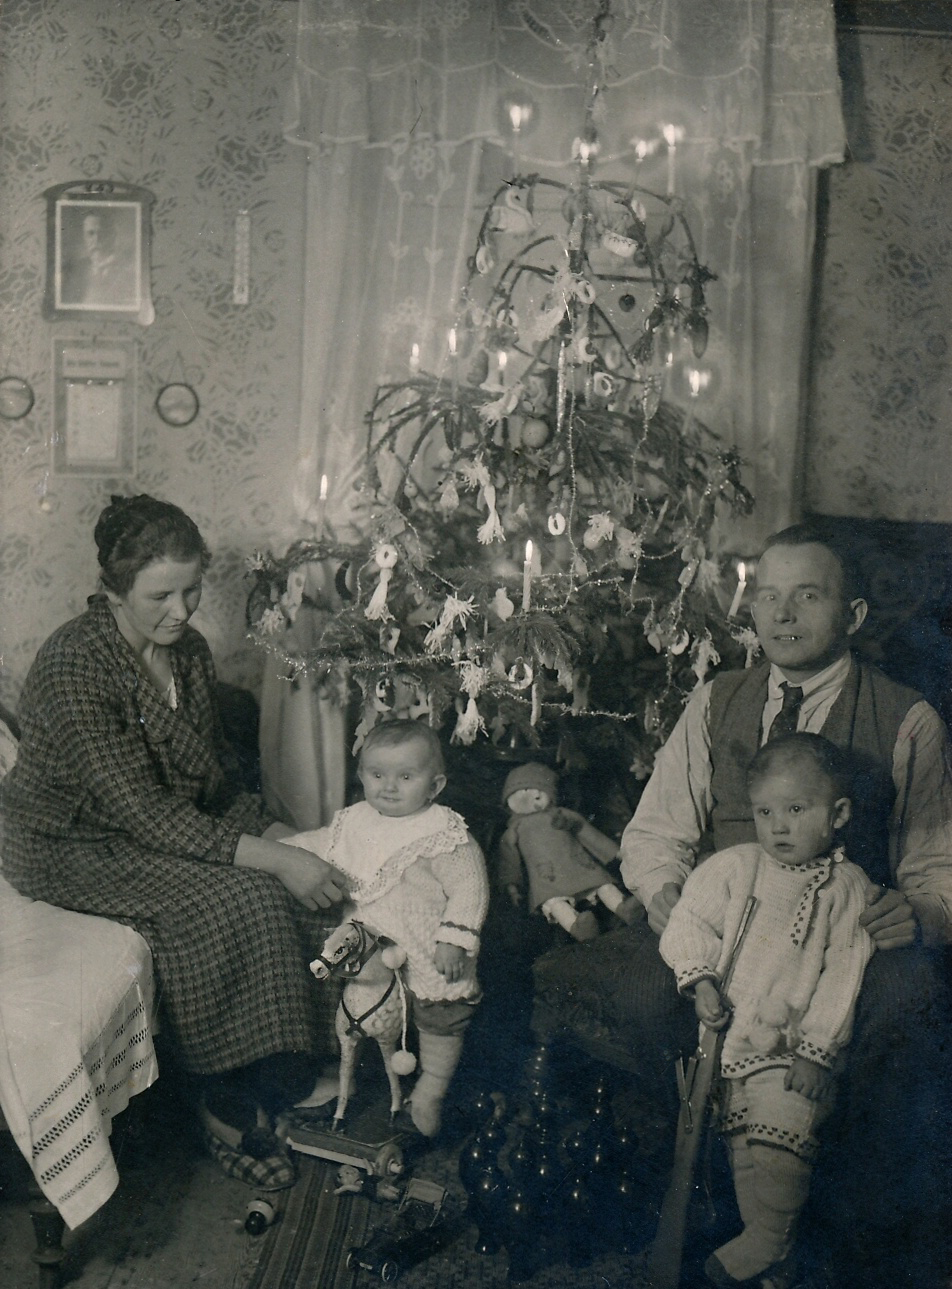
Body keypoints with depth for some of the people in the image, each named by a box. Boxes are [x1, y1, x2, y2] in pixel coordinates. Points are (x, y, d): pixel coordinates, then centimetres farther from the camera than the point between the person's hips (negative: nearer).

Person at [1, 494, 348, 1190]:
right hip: (75, 846, -7)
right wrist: (269, 859, -33)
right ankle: (228, 1108, -9)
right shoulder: (74, 667, -26)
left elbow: (216, 777, 7)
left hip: (173, 826, 7)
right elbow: (142, 813, -29)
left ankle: (284, 1079, -3)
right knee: (239, 899, -27)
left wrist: (279, 835, -10)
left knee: (298, 891, -16)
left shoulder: (189, 651, -2)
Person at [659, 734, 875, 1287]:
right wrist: (702, 979, -12)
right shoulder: (732, 867, 4)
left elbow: (842, 977, -4)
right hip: (722, 1029, 3)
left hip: (791, 1045, -2)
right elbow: (688, 923, 5)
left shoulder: (850, 889, -1)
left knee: (780, 1136, -16)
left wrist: (816, 1049, -9)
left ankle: (769, 1237, 4)